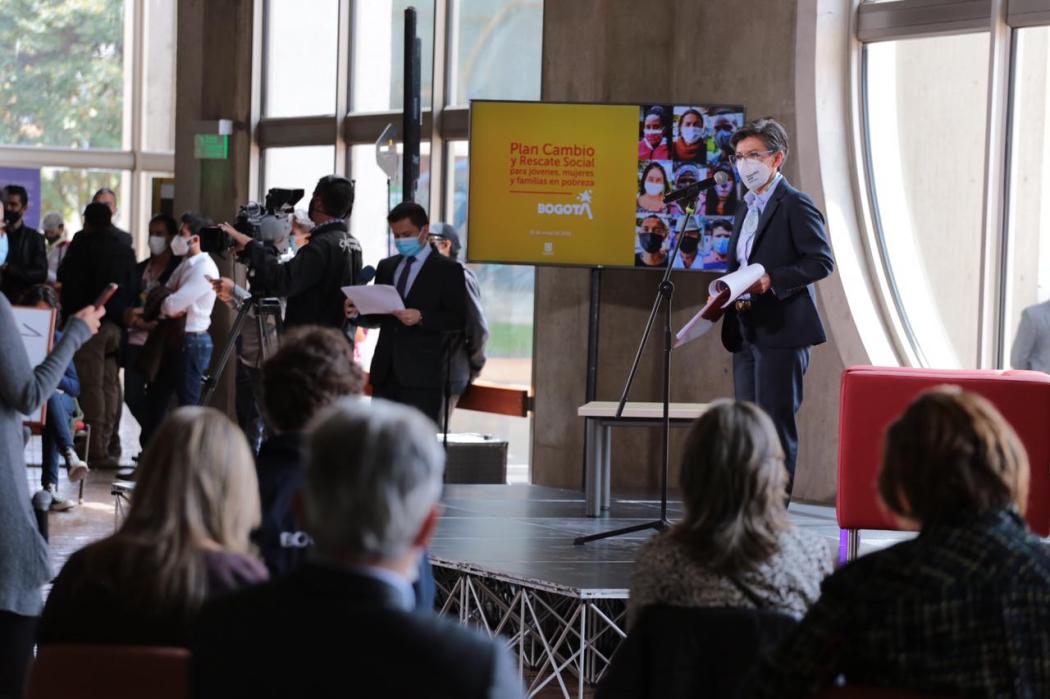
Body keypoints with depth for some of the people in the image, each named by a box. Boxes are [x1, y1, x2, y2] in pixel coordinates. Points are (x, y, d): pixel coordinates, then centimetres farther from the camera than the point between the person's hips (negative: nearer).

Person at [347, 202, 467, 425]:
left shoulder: (447, 270, 2)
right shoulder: (386, 267, 19)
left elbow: (458, 320, -6)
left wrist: (421, 317, -21)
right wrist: (357, 313, -2)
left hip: (422, 375, -5)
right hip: (386, 372, 5)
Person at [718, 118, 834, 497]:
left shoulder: (796, 205, -8)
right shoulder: (746, 208, 19)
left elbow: (821, 260, -14)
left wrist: (771, 280, -23)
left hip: (780, 333, -9)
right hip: (746, 333, 9)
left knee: (776, 425, -8)